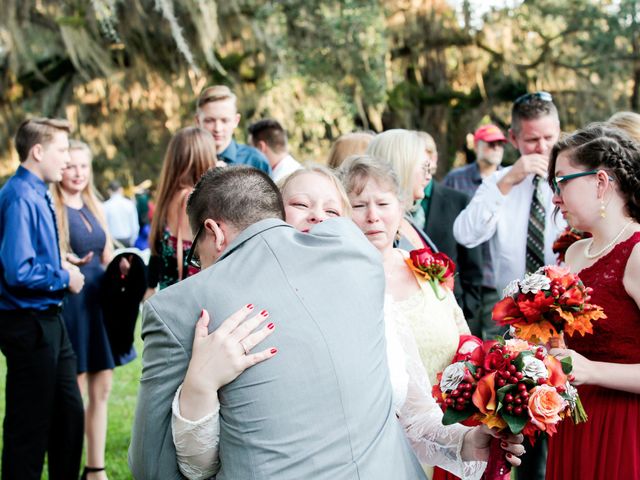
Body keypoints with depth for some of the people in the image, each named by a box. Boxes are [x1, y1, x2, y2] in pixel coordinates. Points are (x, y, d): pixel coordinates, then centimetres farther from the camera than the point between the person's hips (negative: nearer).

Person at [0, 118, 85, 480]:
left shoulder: (38, 195, 9)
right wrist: (64, 277, -14)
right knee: (29, 423, 2)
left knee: (69, 413, 19)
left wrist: (61, 268, 5)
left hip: (49, 320, 10)